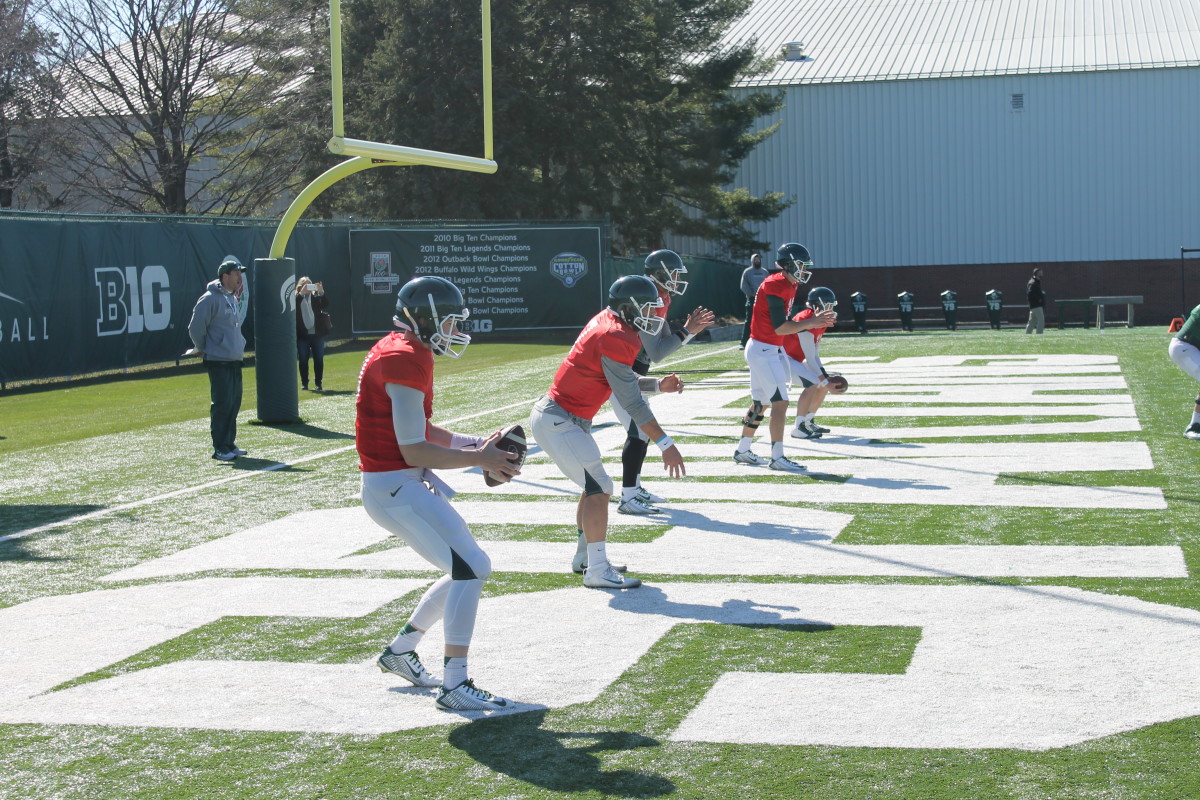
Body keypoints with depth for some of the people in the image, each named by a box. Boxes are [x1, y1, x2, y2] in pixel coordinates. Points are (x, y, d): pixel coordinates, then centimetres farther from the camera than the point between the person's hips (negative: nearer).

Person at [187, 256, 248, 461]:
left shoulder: (233, 298, 15)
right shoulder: (210, 299, -13)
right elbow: (195, 327, -11)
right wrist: (202, 349, 0)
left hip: (234, 360, 9)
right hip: (218, 362, -9)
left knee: (234, 403, 11)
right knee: (222, 404, -7)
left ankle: (229, 444, 20)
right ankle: (220, 448, -2)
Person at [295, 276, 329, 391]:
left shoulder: (316, 297, 6)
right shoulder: (297, 298, 3)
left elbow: (325, 303, -8)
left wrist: (321, 292, -24)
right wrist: (301, 293, -26)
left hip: (317, 334, 1)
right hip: (302, 335, -1)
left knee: (319, 360, 1)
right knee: (303, 361, 3)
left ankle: (318, 384, 7)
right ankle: (304, 383, 10)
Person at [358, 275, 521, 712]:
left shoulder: (408, 352, 13)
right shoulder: (405, 361, -19)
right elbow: (414, 450, -22)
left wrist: (474, 443, 9)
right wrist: (478, 458, -14)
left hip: (411, 482, 10)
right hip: (395, 487, -10)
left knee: (468, 571, 16)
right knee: (472, 568, -14)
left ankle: (400, 650, 29)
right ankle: (454, 684, -10)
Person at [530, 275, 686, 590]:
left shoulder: (607, 323, 9)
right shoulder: (615, 338, -21)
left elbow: (624, 382, 17)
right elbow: (631, 402, -21)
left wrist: (658, 384, 3)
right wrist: (666, 444, -18)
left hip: (565, 419, 10)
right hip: (559, 422, -10)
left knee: (595, 487, 19)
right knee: (599, 488, -11)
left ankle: (585, 556, 30)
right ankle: (597, 570, -9)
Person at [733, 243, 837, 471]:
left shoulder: (788, 285, 11)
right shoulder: (775, 286, -20)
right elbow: (780, 327, -22)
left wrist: (814, 322, 2)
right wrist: (810, 323, -18)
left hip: (769, 350, 10)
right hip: (764, 350, -10)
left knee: (759, 403, 17)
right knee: (780, 403, -10)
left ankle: (742, 451, 27)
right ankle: (777, 457, -8)